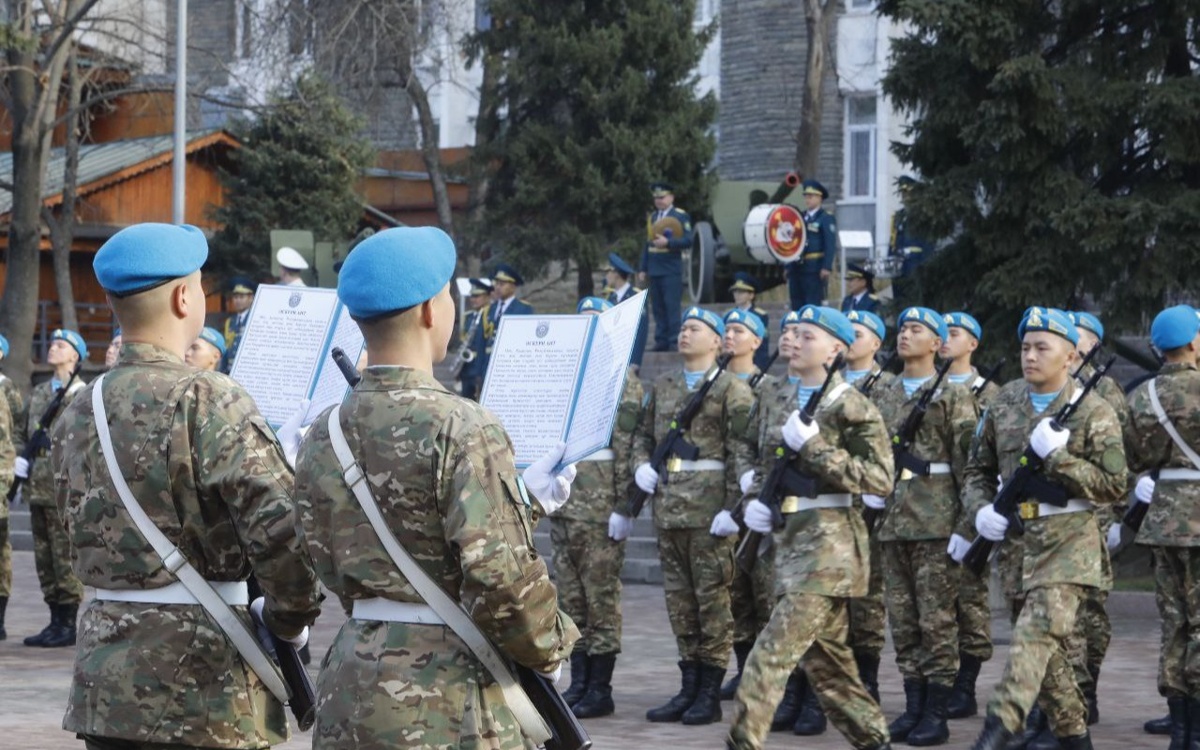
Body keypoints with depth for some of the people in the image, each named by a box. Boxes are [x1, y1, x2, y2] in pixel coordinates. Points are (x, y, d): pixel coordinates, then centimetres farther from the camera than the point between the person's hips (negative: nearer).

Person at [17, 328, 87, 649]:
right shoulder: (38, 393, 17)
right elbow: (21, 432, 22)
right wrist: (19, 458, 6)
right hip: (38, 487, 7)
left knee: (66, 559, -5)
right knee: (45, 559, 9)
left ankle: (68, 625, 0)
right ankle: (55, 621, 15)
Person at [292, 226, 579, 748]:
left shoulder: (322, 435, 7)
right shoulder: (463, 430, -15)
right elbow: (500, 576, -21)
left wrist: (523, 502, 17)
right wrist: (548, 648, 0)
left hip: (349, 688, 6)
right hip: (446, 698, -6)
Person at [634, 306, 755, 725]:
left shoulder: (732, 390, -4)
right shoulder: (663, 386, 15)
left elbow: (743, 453, -9)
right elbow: (644, 434, 24)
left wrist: (733, 506, -16)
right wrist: (641, 465, 3)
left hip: (710, 507, -6)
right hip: (668, 505, 6)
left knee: (712, 597, -2)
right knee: (679, 598, 9)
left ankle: (710, 694, 3)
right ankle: (688, 688, 16)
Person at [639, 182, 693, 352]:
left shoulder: (681, 216, 0)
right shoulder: (652, 217, 17)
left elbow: (688, 241, -7)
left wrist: (668, 242, -20)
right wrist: (642, 269, 15)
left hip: (671, 270, -5)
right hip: (654, 270, 5)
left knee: (672, 306, -8)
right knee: (658, 308, 4)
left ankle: (674, 342, -6)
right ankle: (661, 341, 7)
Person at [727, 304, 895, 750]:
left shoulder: (851, 407, -8)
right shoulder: (777, 402, 13)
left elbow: (880, 479, -14)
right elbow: (765, 467, 26)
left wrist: (814, 445, -19)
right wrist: (754, 503, 5)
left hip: (829, 540, -8)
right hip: (788, 536, 8)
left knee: (773, 651, -14)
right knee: (825, 658, 13)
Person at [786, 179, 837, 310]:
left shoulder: (826, 218, -2)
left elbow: (831, 245, -9)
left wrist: (827, 267, -18)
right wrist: (788, 266, 14)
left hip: (814, 267, -7)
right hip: (796, 266, 7)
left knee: (813, 304, -6)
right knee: (797, 305, 8)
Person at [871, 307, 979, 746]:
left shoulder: (953, 396, -4)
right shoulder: (885, 396, 14)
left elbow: (970, 463, -9)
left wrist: (965, 526, -14)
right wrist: (869, 488, 5)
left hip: (936, 524, -6)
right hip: (894, 523, 6)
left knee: (936, 621, -3)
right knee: (903, 621, 8)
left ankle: (936, 715, 1)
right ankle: (914, 708, 14)